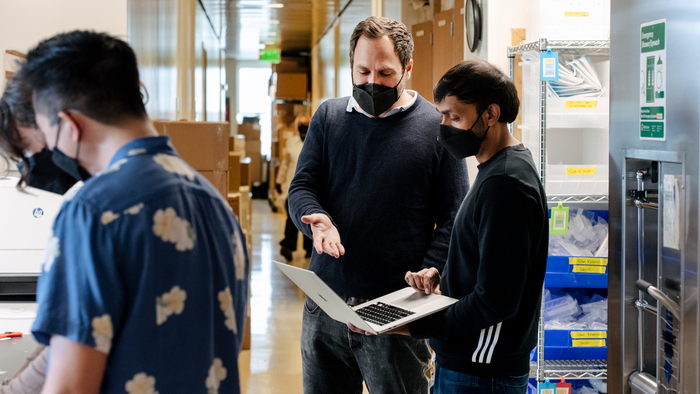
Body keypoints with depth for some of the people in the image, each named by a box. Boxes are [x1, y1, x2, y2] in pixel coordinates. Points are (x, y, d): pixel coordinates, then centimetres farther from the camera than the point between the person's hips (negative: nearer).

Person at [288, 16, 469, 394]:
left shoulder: (437, 127, -2)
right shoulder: (328, 117, 9)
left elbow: (452, 217, -2)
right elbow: (302, 187, 7)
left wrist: (432, 271, -15)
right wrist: (317, 219, -15)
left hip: (398, 309, -3)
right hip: (325, 303, 4)